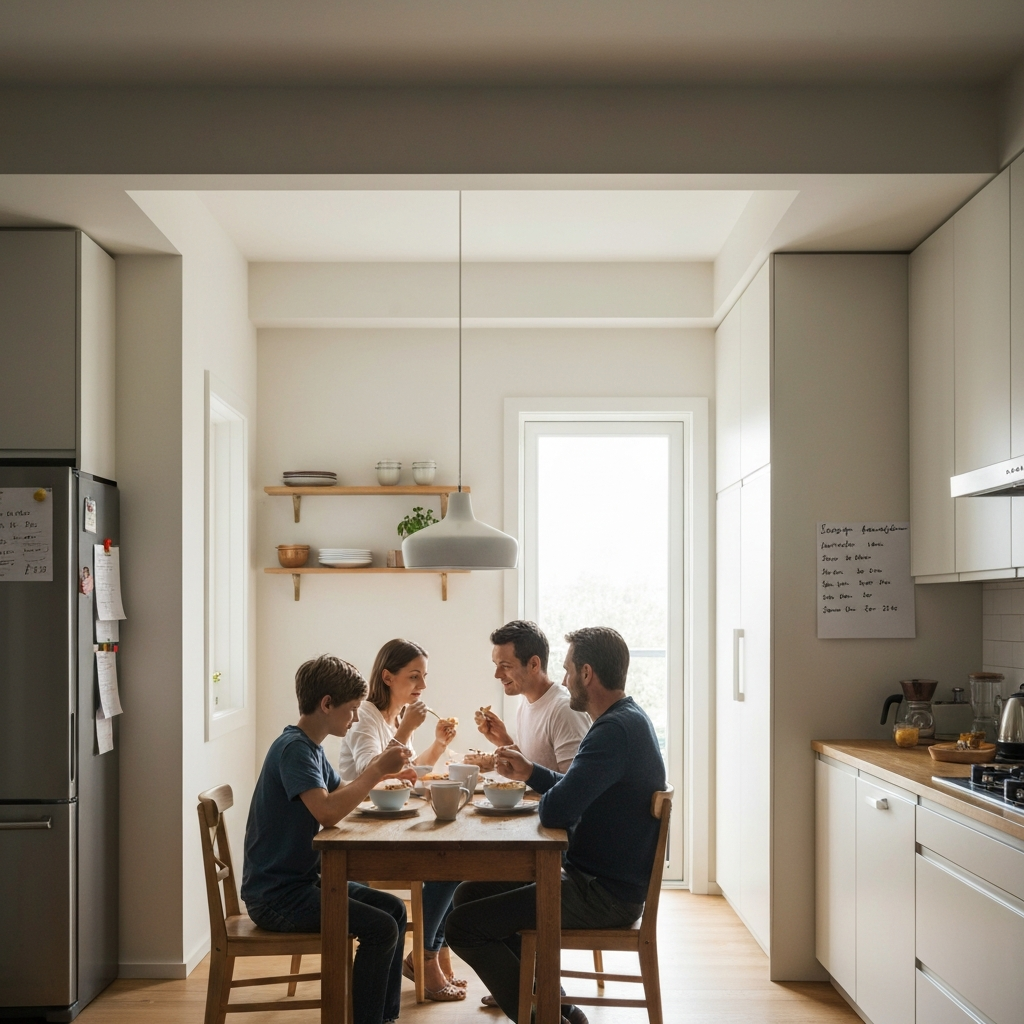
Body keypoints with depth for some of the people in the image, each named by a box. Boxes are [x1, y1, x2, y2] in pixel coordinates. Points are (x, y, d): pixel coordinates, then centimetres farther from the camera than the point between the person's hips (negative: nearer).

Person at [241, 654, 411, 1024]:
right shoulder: (293, 748, -19)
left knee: (395, 909, 9)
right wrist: (376, 771, -24)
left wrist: (376, 768, 2)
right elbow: (327, 811, -33)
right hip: (274, 895, -10)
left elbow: (339, 796, 18)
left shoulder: (311, 748, 11)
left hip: (301, 880, 10)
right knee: (380, 928, -17)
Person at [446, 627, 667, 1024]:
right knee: (470, 894, 15)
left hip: (603, 895, -11)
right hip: (601, 878, 11)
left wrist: (542, 801, -8)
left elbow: (555, 811, -30)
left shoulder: (615, 731, -24)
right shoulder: (628, 719, 10)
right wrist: (530, 773, 12)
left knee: (463, 925, -10)